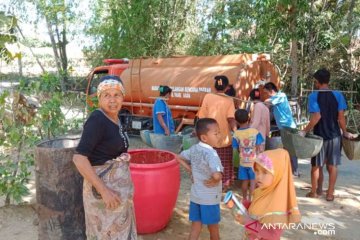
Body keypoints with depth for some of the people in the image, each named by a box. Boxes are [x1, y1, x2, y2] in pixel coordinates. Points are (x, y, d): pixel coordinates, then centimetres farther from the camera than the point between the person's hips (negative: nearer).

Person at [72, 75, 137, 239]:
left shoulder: (115, 118, 5)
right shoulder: (97, 120, -20)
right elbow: (79, 158, -27)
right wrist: (104, 190, -26)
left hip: (118, 185, 8)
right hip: (103, 187, -8)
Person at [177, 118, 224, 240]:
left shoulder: (194, 149, -1)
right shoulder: (211, 153, -24)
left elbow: (180, 158, 14)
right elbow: (217, 175, -39)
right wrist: (213, 181, -18)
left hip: (195, 195, 6)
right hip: (210, 197, -6)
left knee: (195, 227, 15)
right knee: (213, 228, 17)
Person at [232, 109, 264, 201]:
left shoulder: (236, 134, -11)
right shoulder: (255, 131, -14)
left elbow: (238, 149, -2)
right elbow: (258, 148, -10)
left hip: (243, 162, 2)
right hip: (254, 161, -2)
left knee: (245, 181, 15)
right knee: (253, 181, 9)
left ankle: (245, 199, 29)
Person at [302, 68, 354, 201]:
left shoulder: (313, 96, -11)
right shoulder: (338, 95, -3)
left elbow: (317, 117, -19)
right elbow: (341, 117, -5)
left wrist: (305, 131, -12)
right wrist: (345, 132, 8)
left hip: (319, 136, -2)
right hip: (334, 136, 2)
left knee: (316, 165, 12)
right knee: (332, 166, 10)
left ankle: (315, 191, 22)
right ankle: (330, 193, 16)